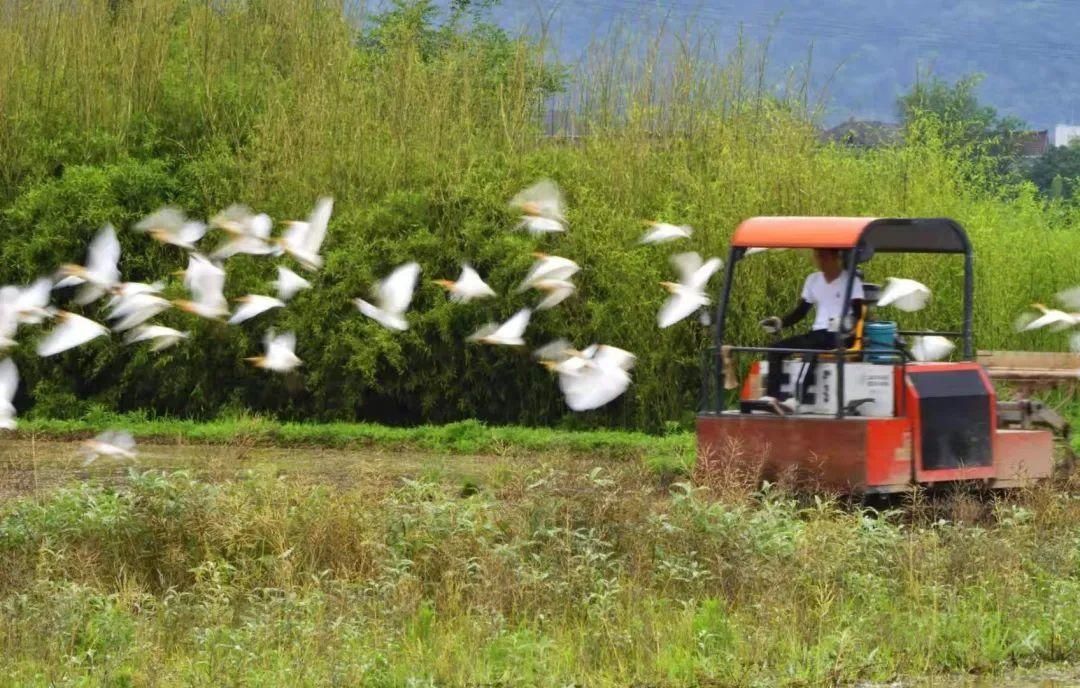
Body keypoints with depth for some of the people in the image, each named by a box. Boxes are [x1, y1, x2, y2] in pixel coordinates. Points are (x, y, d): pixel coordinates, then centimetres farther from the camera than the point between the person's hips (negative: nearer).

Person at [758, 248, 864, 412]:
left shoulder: (851, 280, 1)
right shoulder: (813, 280, 19)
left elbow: (858, 311, -10)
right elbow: (800, 311, 19)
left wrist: (847, 321, -33)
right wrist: (780, 322, 1)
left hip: (838, 336, -7)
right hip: (817, 334, 7)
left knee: (811, 348, -37)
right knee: (775, 348, -14)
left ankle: (795, 400, -44)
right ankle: (771, 397, -29)